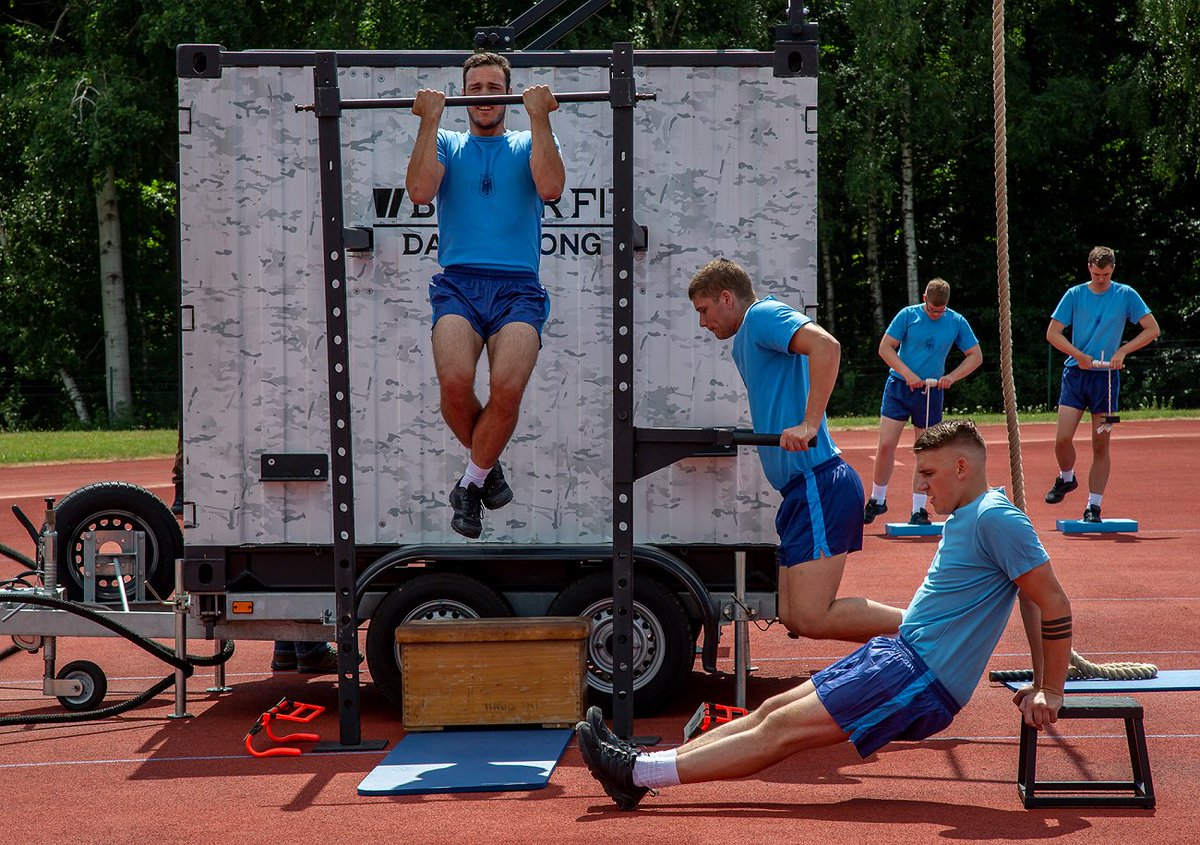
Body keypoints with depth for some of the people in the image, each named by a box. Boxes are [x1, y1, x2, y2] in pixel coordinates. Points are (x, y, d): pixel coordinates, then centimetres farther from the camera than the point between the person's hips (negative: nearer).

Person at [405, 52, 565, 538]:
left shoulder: (528, 144, 19)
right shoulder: (446, 144, 20)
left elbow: (550, 188, -4)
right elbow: (420, 191, -2)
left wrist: (538, 117, -3)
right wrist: (430, 120, 0)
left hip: (518, 288, 0)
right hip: (459, 283, 0)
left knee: (507, 386, -28)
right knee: (454, 381, -29)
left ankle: (471, 483, -3)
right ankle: (487, 466, 2)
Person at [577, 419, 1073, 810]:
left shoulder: (995, 519, -16)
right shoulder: (963, 518, 15)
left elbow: (1055, 604, -18)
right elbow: (1032, 600, 22)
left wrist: (1050, 693, -12)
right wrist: (1039, 682, 19)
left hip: (922, 681, -10)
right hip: (899, 654, 10)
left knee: (782, 729, -10)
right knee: (773, 710, 5)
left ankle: (640, 773, -10)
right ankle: (641, 768, 4)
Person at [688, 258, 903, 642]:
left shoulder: (762, 314, -5)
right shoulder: (744, 342, 25)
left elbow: (826, 346, -24)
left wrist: (809, 425, -28)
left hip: (818, 484, -10)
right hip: (803, 487, 10)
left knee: (811, 620, -16)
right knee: (794, 617, 7)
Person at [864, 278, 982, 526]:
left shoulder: (957, 322, 1)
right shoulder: (908, 315, -4)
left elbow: (976, 356, 6)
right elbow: (885, 348, -4)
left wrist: (952, 376, -10)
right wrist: (908, 374, -16)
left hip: (931, 393, 1)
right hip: (899, 387, -1)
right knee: (885, 445, -6)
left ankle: (918, 511, 10)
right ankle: (877, 501, 10)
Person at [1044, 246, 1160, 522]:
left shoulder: (1126, 295, 2)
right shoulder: (1074, 295, 3)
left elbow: (1152, 329, 1)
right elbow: (1053, 333, 2)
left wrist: (1122, 351, -11)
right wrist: (1079, 356, -12)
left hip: (1107, 376, 0)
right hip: (1075, 374, 0)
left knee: (1101, 444, -1)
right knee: (1063, 438, -9)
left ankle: (1094, 506, 5)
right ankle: (1066, 478, 21)